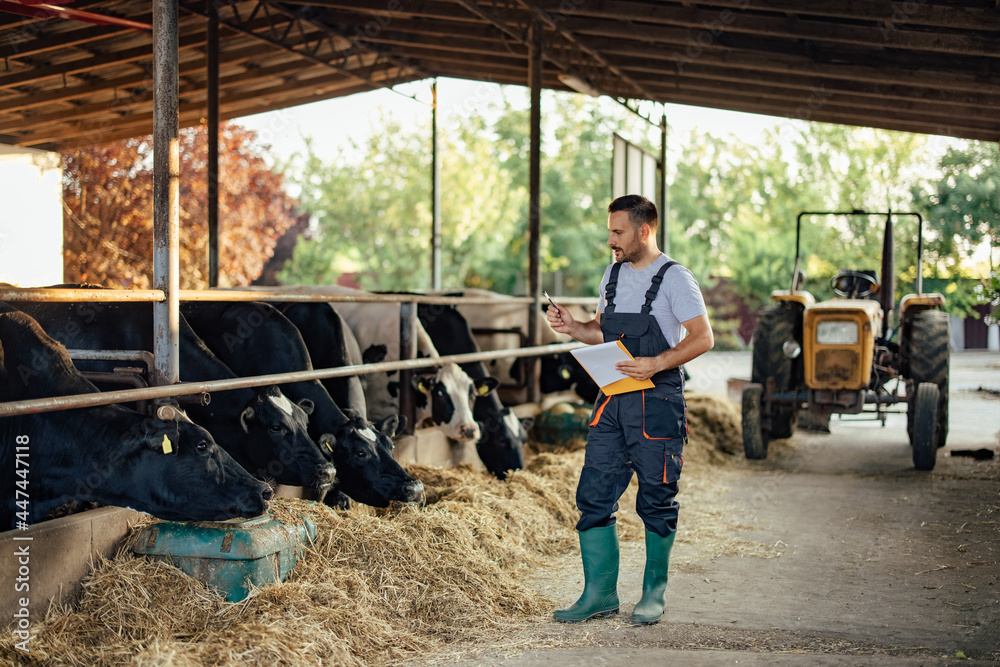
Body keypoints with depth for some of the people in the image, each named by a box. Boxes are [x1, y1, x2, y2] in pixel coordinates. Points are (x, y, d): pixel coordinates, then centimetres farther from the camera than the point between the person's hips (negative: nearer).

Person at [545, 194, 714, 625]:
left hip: (657, 401, -6)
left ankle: (654, 593, 17)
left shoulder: (674, 278, -8)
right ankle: (600, 593, 10)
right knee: (594, 495, 3)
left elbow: (703, 338, -13)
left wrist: (656, 364, -24)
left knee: (656, 501, 3)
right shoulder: (614, 274, 13)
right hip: (613, 400, 6)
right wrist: (572, 328, 3)